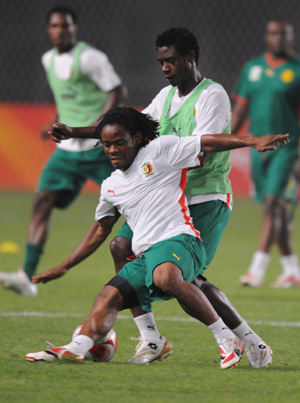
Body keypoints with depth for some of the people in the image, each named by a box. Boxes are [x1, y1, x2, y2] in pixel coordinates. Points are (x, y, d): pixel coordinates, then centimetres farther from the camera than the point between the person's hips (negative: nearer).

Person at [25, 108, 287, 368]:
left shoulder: (161, 149, 6)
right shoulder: (111, 186, 24)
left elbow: (207, 143, 0)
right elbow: (100, 230, 36)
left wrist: (252, 141, -13)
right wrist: (63, 268, 36)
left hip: (178, 239, -8)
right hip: (144, 256, 8)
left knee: (166, 277, -37)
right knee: (108, 298, -11)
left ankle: (226, 338, -29)